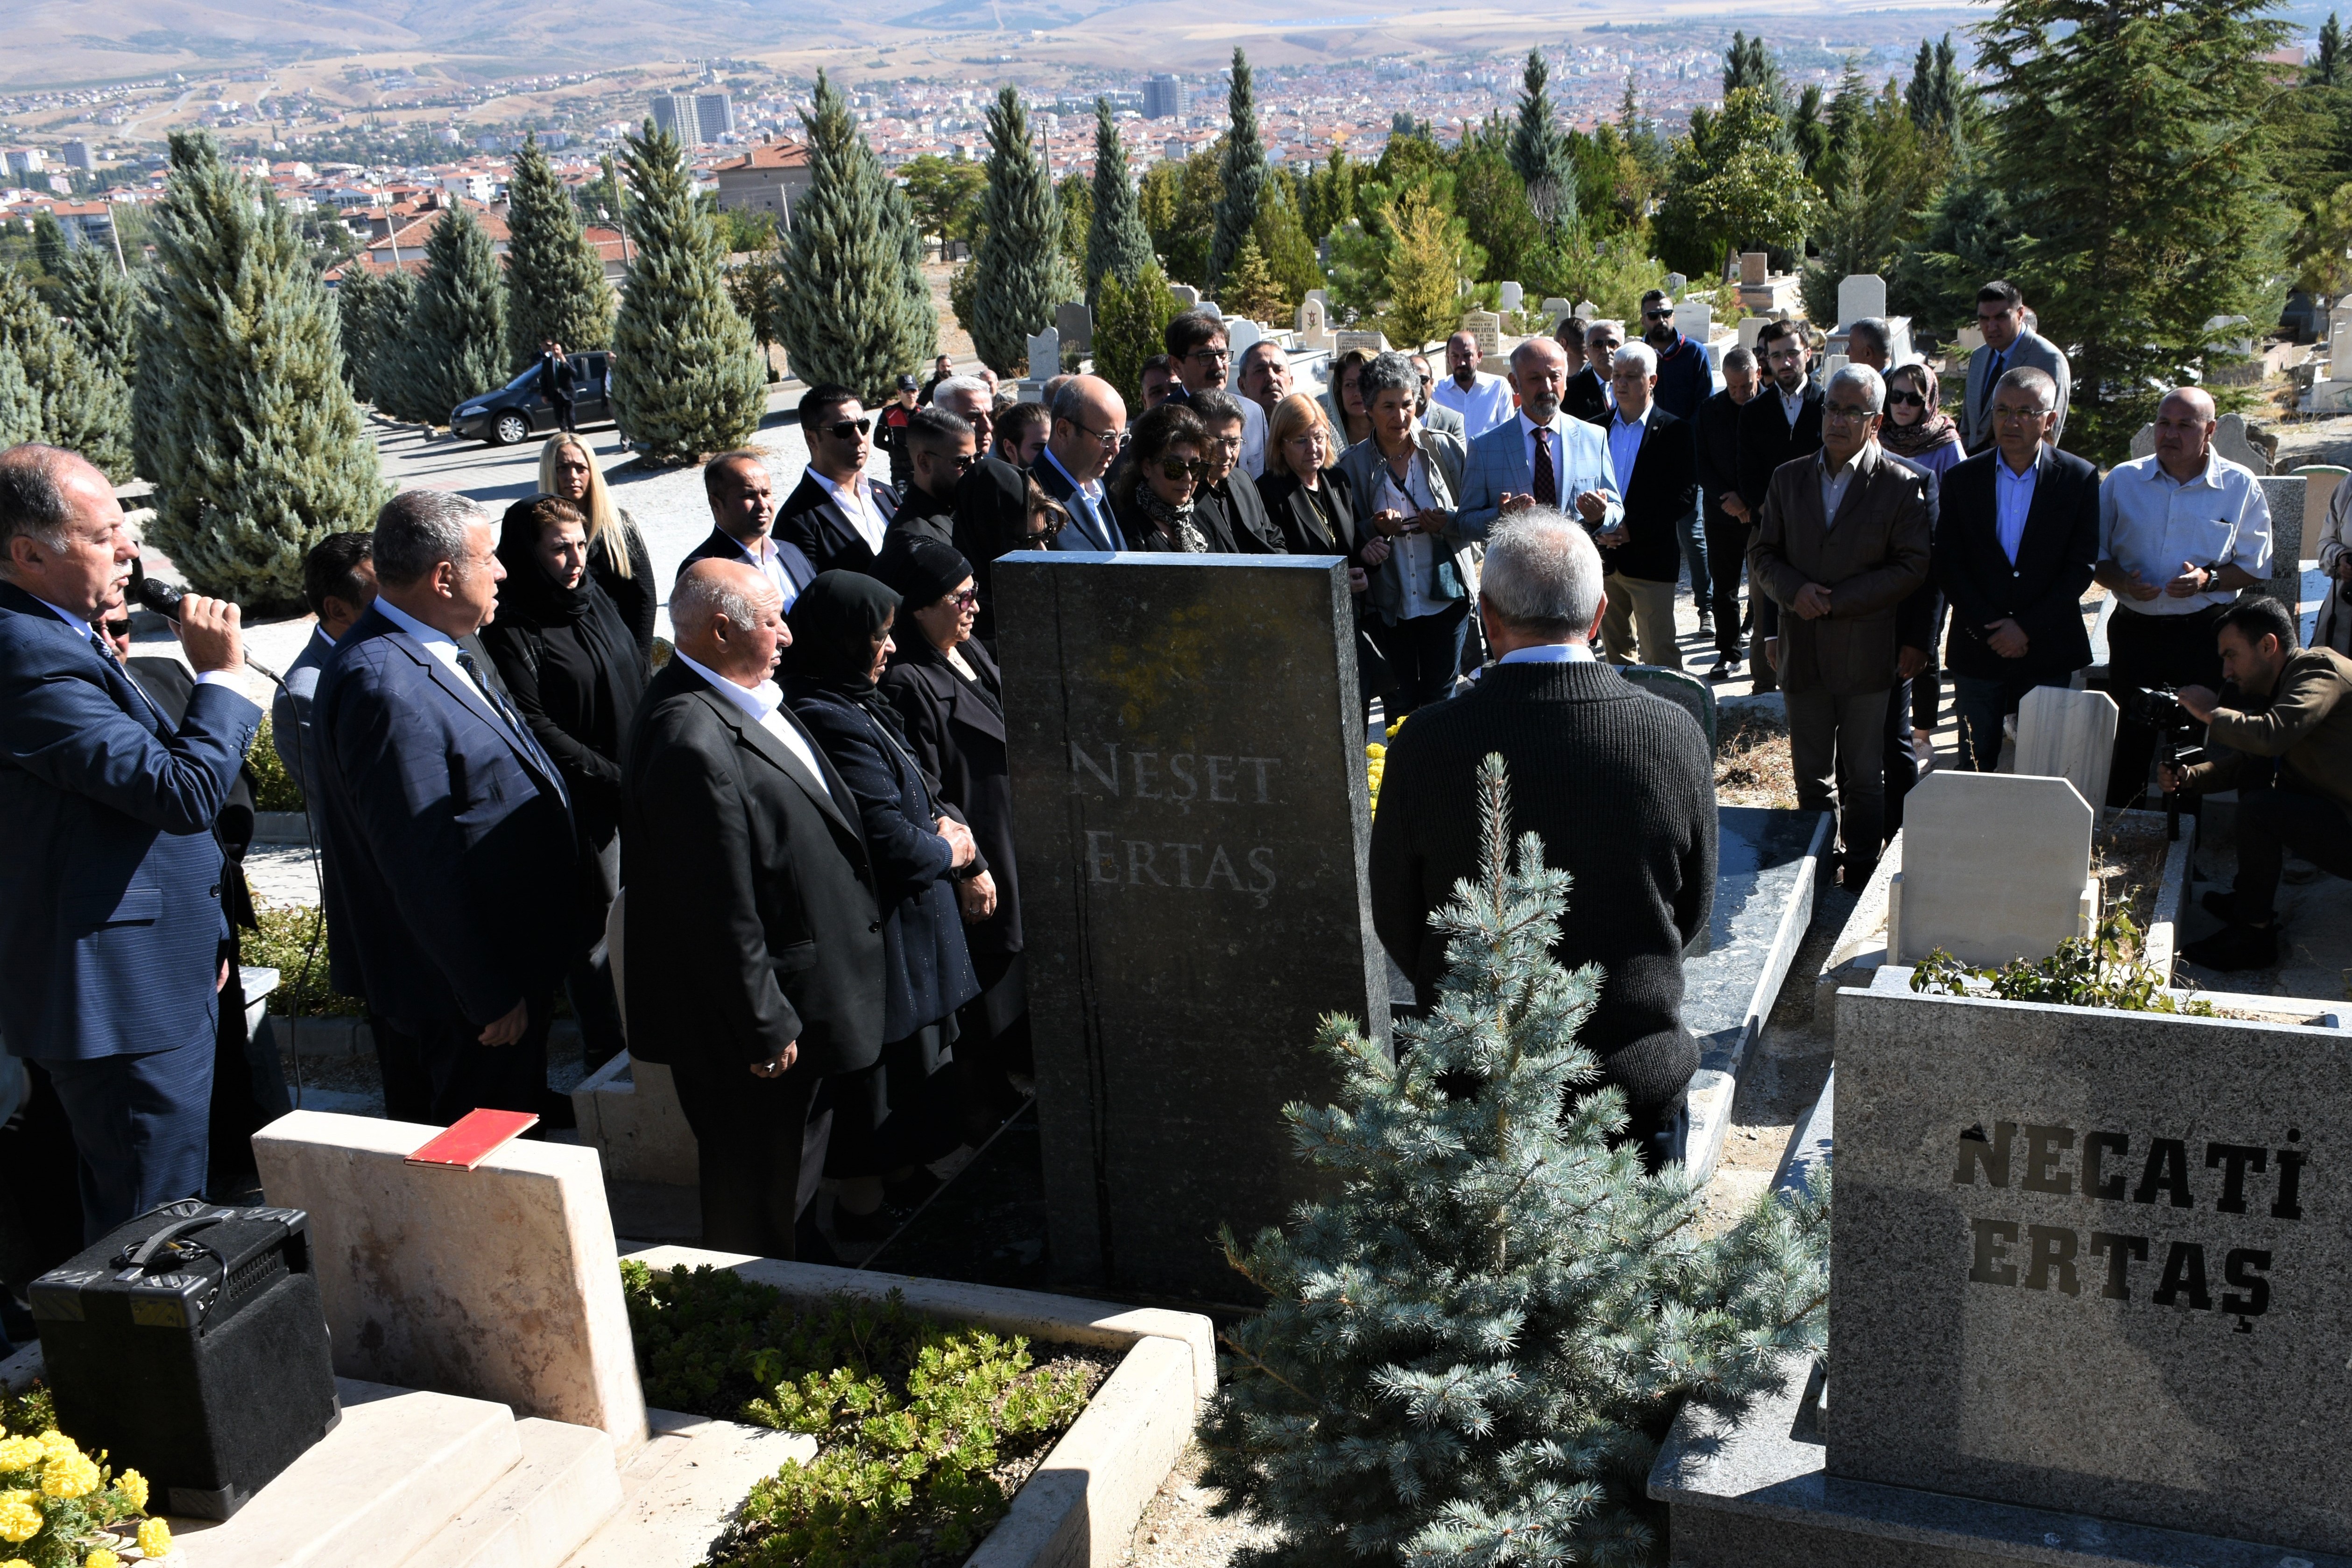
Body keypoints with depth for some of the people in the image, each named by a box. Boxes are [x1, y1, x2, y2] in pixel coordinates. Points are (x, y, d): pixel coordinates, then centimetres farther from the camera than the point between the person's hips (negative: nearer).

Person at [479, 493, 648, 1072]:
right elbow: (535, 730, -16)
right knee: (594, 931, 3)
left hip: (637, 793, 6)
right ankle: (610, 1059, 16)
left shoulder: (597, 603, 9)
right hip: (580, 806, -6)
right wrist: (615, 778, -16)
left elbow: (642, 687, 14)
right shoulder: (509, 632, -12)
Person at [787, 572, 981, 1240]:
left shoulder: (857, 707, 6)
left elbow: (912, 797, 15)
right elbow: (893, 845, -27)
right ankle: (864, 1210, 21)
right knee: (882, 1069, 5)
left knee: (912, 1068, 23)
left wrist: (947, 829, -4)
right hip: (882, 932, -10)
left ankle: (901, 1175, 40)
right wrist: (951, 848, -7)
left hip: (906, 926, 10)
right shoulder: (835, 724, -27)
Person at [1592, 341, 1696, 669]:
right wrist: (1597, 529, -9)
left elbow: (1685, 494, -9)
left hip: (1651, 558, -5)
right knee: (1615, 647, 12)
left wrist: (1633, 529, -17)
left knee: (1659, 652, -6)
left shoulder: (1674, 432, -2)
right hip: (1605, 558, 5)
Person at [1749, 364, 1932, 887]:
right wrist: (1795, 590, -12)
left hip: (1864, 653, -3)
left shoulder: (1902, 485, -4)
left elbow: (1912, 568, -8)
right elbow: (1762, 555, 9)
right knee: (1811, 779, 12)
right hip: (1803, 650, 3)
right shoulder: (1789, 478, 8)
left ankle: (1860, 886, 16)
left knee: (1865, 779, 6)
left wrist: (1836, 600, -15)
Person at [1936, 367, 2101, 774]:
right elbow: (1948, 567, -1)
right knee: (1976, 765, 8)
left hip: (2048, 648, -1)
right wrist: (1988, 628, -11)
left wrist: (2028, 627, -12)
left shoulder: (2079, 478, -2)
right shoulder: (1961, 480, 1)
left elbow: (2081, 565, -4)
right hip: (1977, 649, 1)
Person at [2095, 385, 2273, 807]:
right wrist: (2122, 582, -11)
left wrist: (2209, 580, -16)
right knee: (2129, 741, 5)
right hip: (2134, 630, 2)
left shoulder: (2241, 486, 1)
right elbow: (2095, 555, 10)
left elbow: (2257, 568, 3)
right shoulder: (2123, 480, 5)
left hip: (2206, 634, -1)